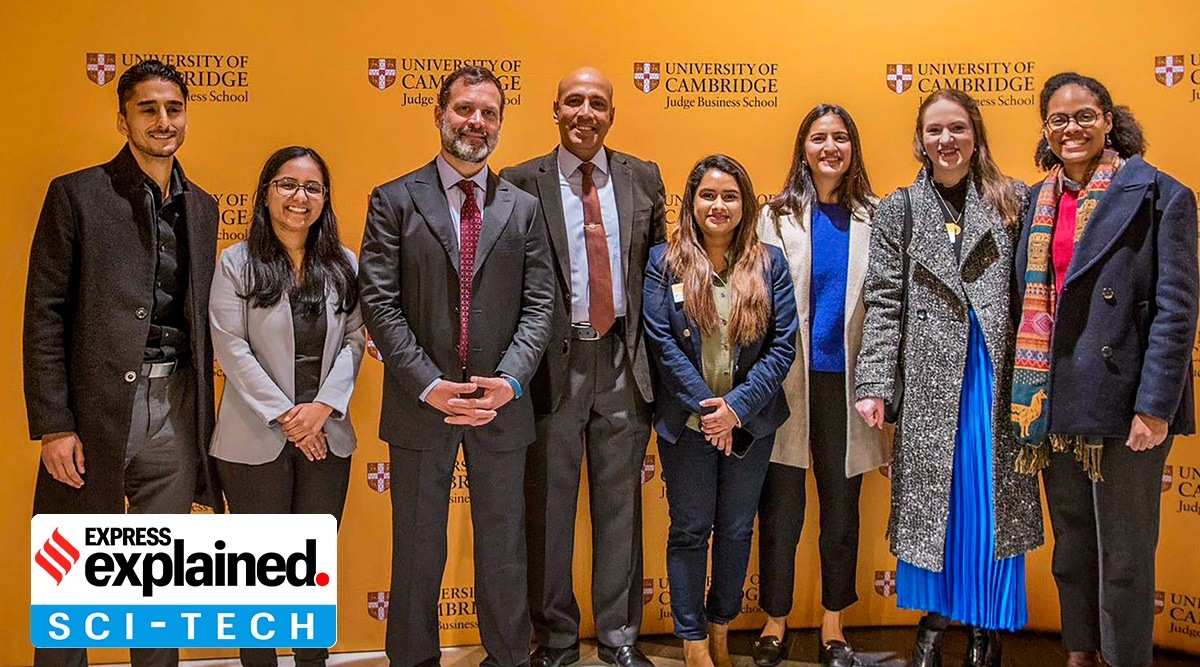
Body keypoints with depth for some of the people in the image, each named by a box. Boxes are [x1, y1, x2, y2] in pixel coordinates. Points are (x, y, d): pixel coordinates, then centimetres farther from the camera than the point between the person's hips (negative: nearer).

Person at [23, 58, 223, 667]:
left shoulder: (202, 207, 13)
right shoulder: (76, 195, -2)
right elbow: (44, 315, -5)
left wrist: (204, 412, 10)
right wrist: (53, 425, -11)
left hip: (176, 408, 4)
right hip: (98, 407, -4)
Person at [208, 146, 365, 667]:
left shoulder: (343, 265, 6)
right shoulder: (236, 263, -3)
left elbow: (354, 338, 3)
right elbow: (231, 347, -9)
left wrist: (324, 405, -11)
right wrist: (285, 416, -13)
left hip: (327, 436, 3)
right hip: (256, 440, -3)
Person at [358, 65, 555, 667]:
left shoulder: (523, 208, 7)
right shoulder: (394, 201, 0)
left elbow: (538, 305, 2)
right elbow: (379, 303, -6)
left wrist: (509, 381, -13)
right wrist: (430, 386, -15)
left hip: (501, 406, 2)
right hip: (419, 405, -1)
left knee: (504, 547, 13)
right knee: (417, 551, 11)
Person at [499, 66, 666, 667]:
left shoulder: (643, 178, 8)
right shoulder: (521, 183, 0)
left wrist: (653, 347, 5)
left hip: (623, 360, 2)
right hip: (553, 362, -2)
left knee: (619, 500, 10)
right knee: (548, 504, 7)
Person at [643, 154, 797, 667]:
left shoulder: (769, 262, 1)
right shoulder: (664, 261, -2)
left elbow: (784, 343, -4)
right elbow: (661, 342, -8)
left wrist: (737, 407, -14)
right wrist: (705, 405, -15)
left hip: (750, 422, 2)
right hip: (687, 422, -1)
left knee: (736, 529, 13)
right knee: (689, 529, 7)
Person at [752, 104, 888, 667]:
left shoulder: (872, 218, 5)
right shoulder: (777, 217, 2)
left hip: (845, 381, 1)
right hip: (790, 382, -1)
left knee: (842, 505, 11)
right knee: (780, 507, 5)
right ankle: (775, 622, 21)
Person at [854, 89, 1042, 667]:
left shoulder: (1011, 201, 7)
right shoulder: (899, 209, 7)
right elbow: (884, 301, 2)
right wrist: (874, 384, -6)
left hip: (997, 374, 0)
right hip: (930, 376, 0)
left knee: (993, 499, 3)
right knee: (930, 496, 5)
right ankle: (933, 619, 22)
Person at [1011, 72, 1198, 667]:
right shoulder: (1036, 201, 10)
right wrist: (1026, 394, 6)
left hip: (1122, 397, -5)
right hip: (1053, 399, 5)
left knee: (1125, 551, 6)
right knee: (1071, 538, 17)